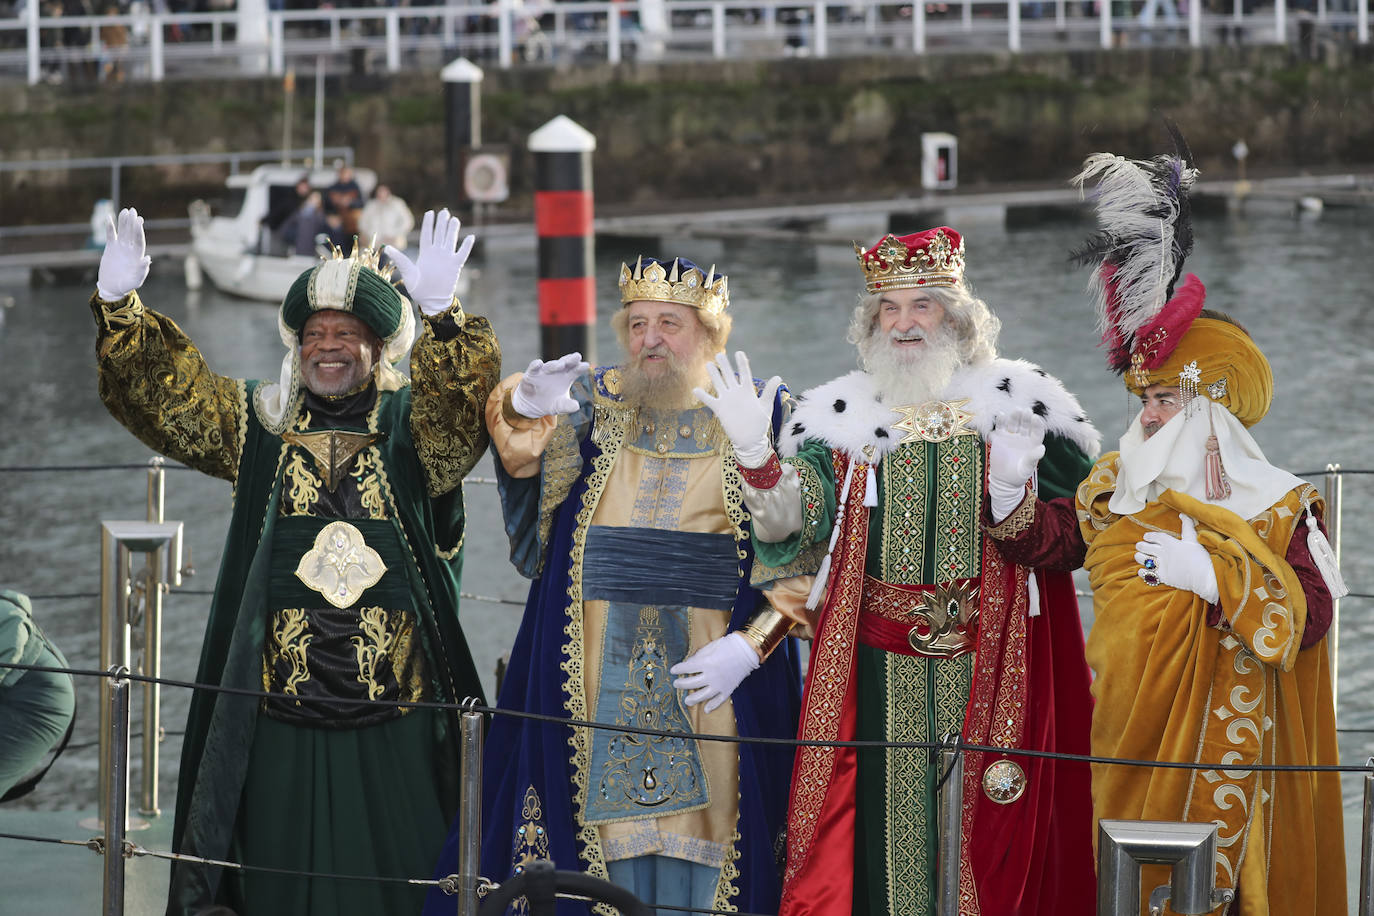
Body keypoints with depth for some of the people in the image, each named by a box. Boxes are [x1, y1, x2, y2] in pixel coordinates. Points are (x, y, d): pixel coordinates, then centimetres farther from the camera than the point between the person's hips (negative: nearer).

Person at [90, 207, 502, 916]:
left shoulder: (413, 427, 2)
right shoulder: (259, 425, 10)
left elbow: (460, 408, -18)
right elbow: (165, 394, 1)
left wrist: (441, 315, -37)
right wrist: (118, 307, -16)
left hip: (394, 730, -2)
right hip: (280, 725, 2)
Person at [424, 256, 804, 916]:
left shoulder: (763, 412, 5)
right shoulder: (596, 399, 10)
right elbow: (521, 451, -9)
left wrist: (750, 644, -11)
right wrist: (525, 408, -33)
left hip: (712, 677, -1)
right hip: (598, 675, 2)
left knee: (698, 830, -3)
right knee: (610, 828, -1)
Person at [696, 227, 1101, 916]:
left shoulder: (1018, 406, 6)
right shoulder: (842, 419, 6)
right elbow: (790, 537, -5)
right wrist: (753, 455, -20)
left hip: (991, 674, 0)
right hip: (876, 676, 0)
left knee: (990, 834, 0)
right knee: (878, 827, -2)